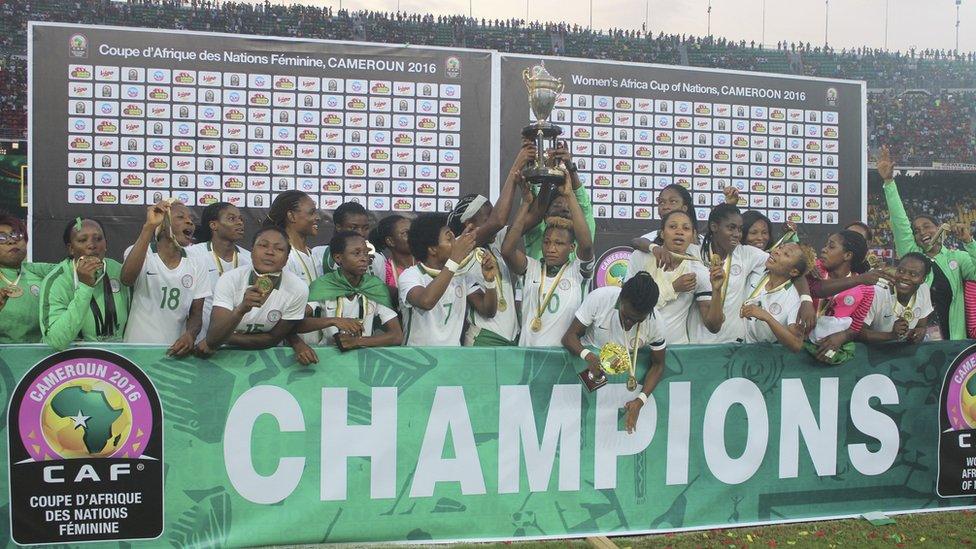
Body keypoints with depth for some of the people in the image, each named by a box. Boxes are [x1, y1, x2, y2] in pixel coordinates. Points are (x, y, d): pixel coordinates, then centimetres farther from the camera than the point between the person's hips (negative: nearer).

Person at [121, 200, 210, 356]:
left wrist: (190, 335, -16)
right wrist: (149, 226, -24)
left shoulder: (198, 266, 7)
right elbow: (126, 278, -23)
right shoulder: (139, 254, -1)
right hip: (137, 349, -4)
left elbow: (196, 315, 7)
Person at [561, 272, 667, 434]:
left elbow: (658, 365, -7)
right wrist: (588, 356, -40)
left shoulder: (655, 324, -19)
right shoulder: (599, 298, -24)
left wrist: (640, 401, -24)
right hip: (589, 360, -1)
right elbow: (569, 336, -18)